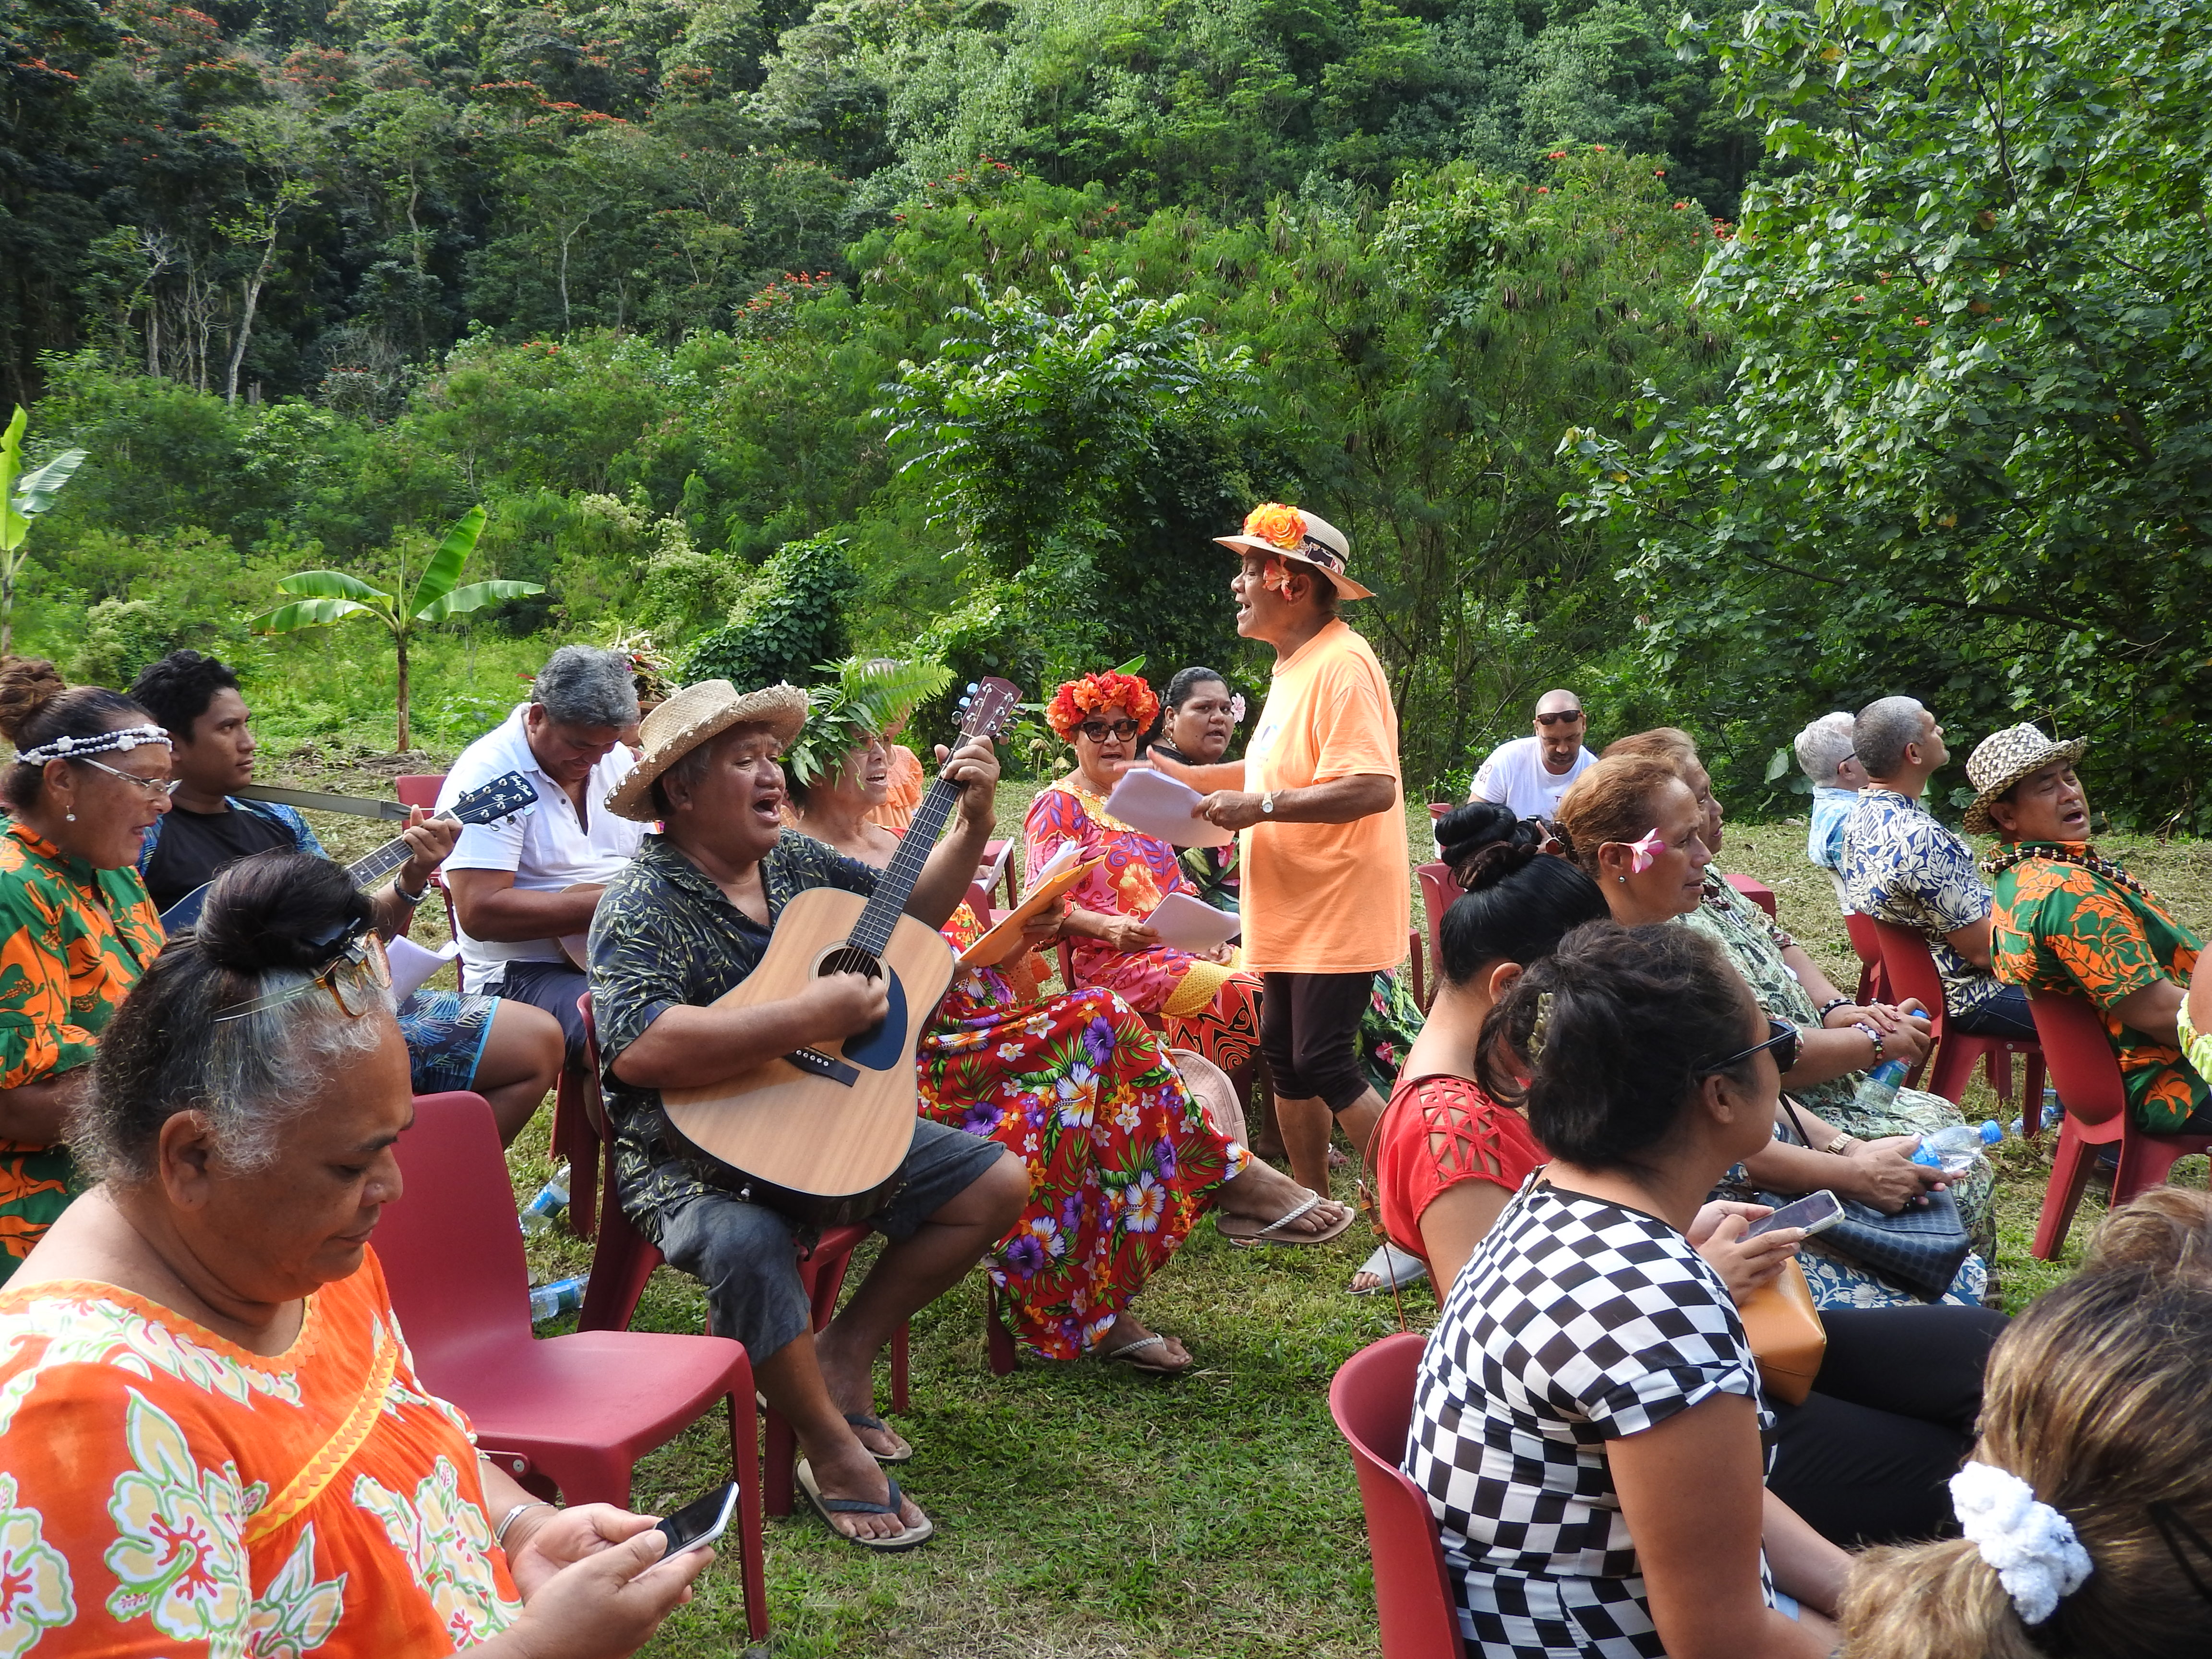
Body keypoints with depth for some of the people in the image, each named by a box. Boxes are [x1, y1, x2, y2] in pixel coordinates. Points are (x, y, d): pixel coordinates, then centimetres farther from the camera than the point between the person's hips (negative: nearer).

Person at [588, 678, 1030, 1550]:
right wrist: (814, 1015, -33)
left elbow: (910, 913, 22)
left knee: (999, 1183, 1)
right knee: (747, 1243, -39)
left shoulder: (797, 860, 7)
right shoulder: (642, 904, -16)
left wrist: (973, 822, 7)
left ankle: (842, 1352, 11)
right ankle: (835, 1451, -14)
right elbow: (638, 1050, -33)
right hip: (691, 1150, -7)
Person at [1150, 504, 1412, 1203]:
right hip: (1293, 910, 10)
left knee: (1324, 1067, -8)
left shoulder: (1341, 666, -19)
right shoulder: (1294, 664, 14)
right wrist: (1188, 776, 20)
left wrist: (1260, 807, -28)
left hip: (1338, 910, -10)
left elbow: (1371, 788, -29)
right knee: (1284, 1057, 15)